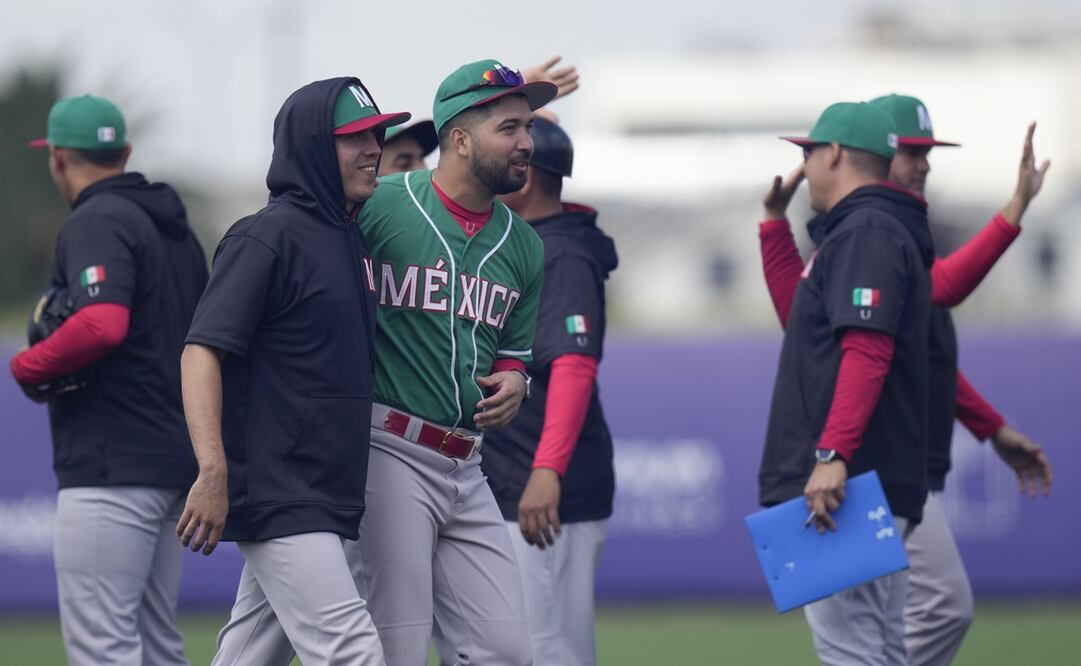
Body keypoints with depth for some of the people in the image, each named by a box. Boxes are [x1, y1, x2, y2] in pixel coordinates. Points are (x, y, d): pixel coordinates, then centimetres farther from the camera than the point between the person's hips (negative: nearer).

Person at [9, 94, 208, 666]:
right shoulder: (174, 227, 19)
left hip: (112, 465, -10)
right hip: (174, 458, 10)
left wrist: (27, 367, -12)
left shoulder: (95, 223, -10)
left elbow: (101, 324, -27)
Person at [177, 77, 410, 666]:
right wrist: (214, 471, -29)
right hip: (277, 500, -9)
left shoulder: (353, 236, 17)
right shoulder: (268, 236, -10)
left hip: (328, 500, 9)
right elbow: (202, 351, -18)